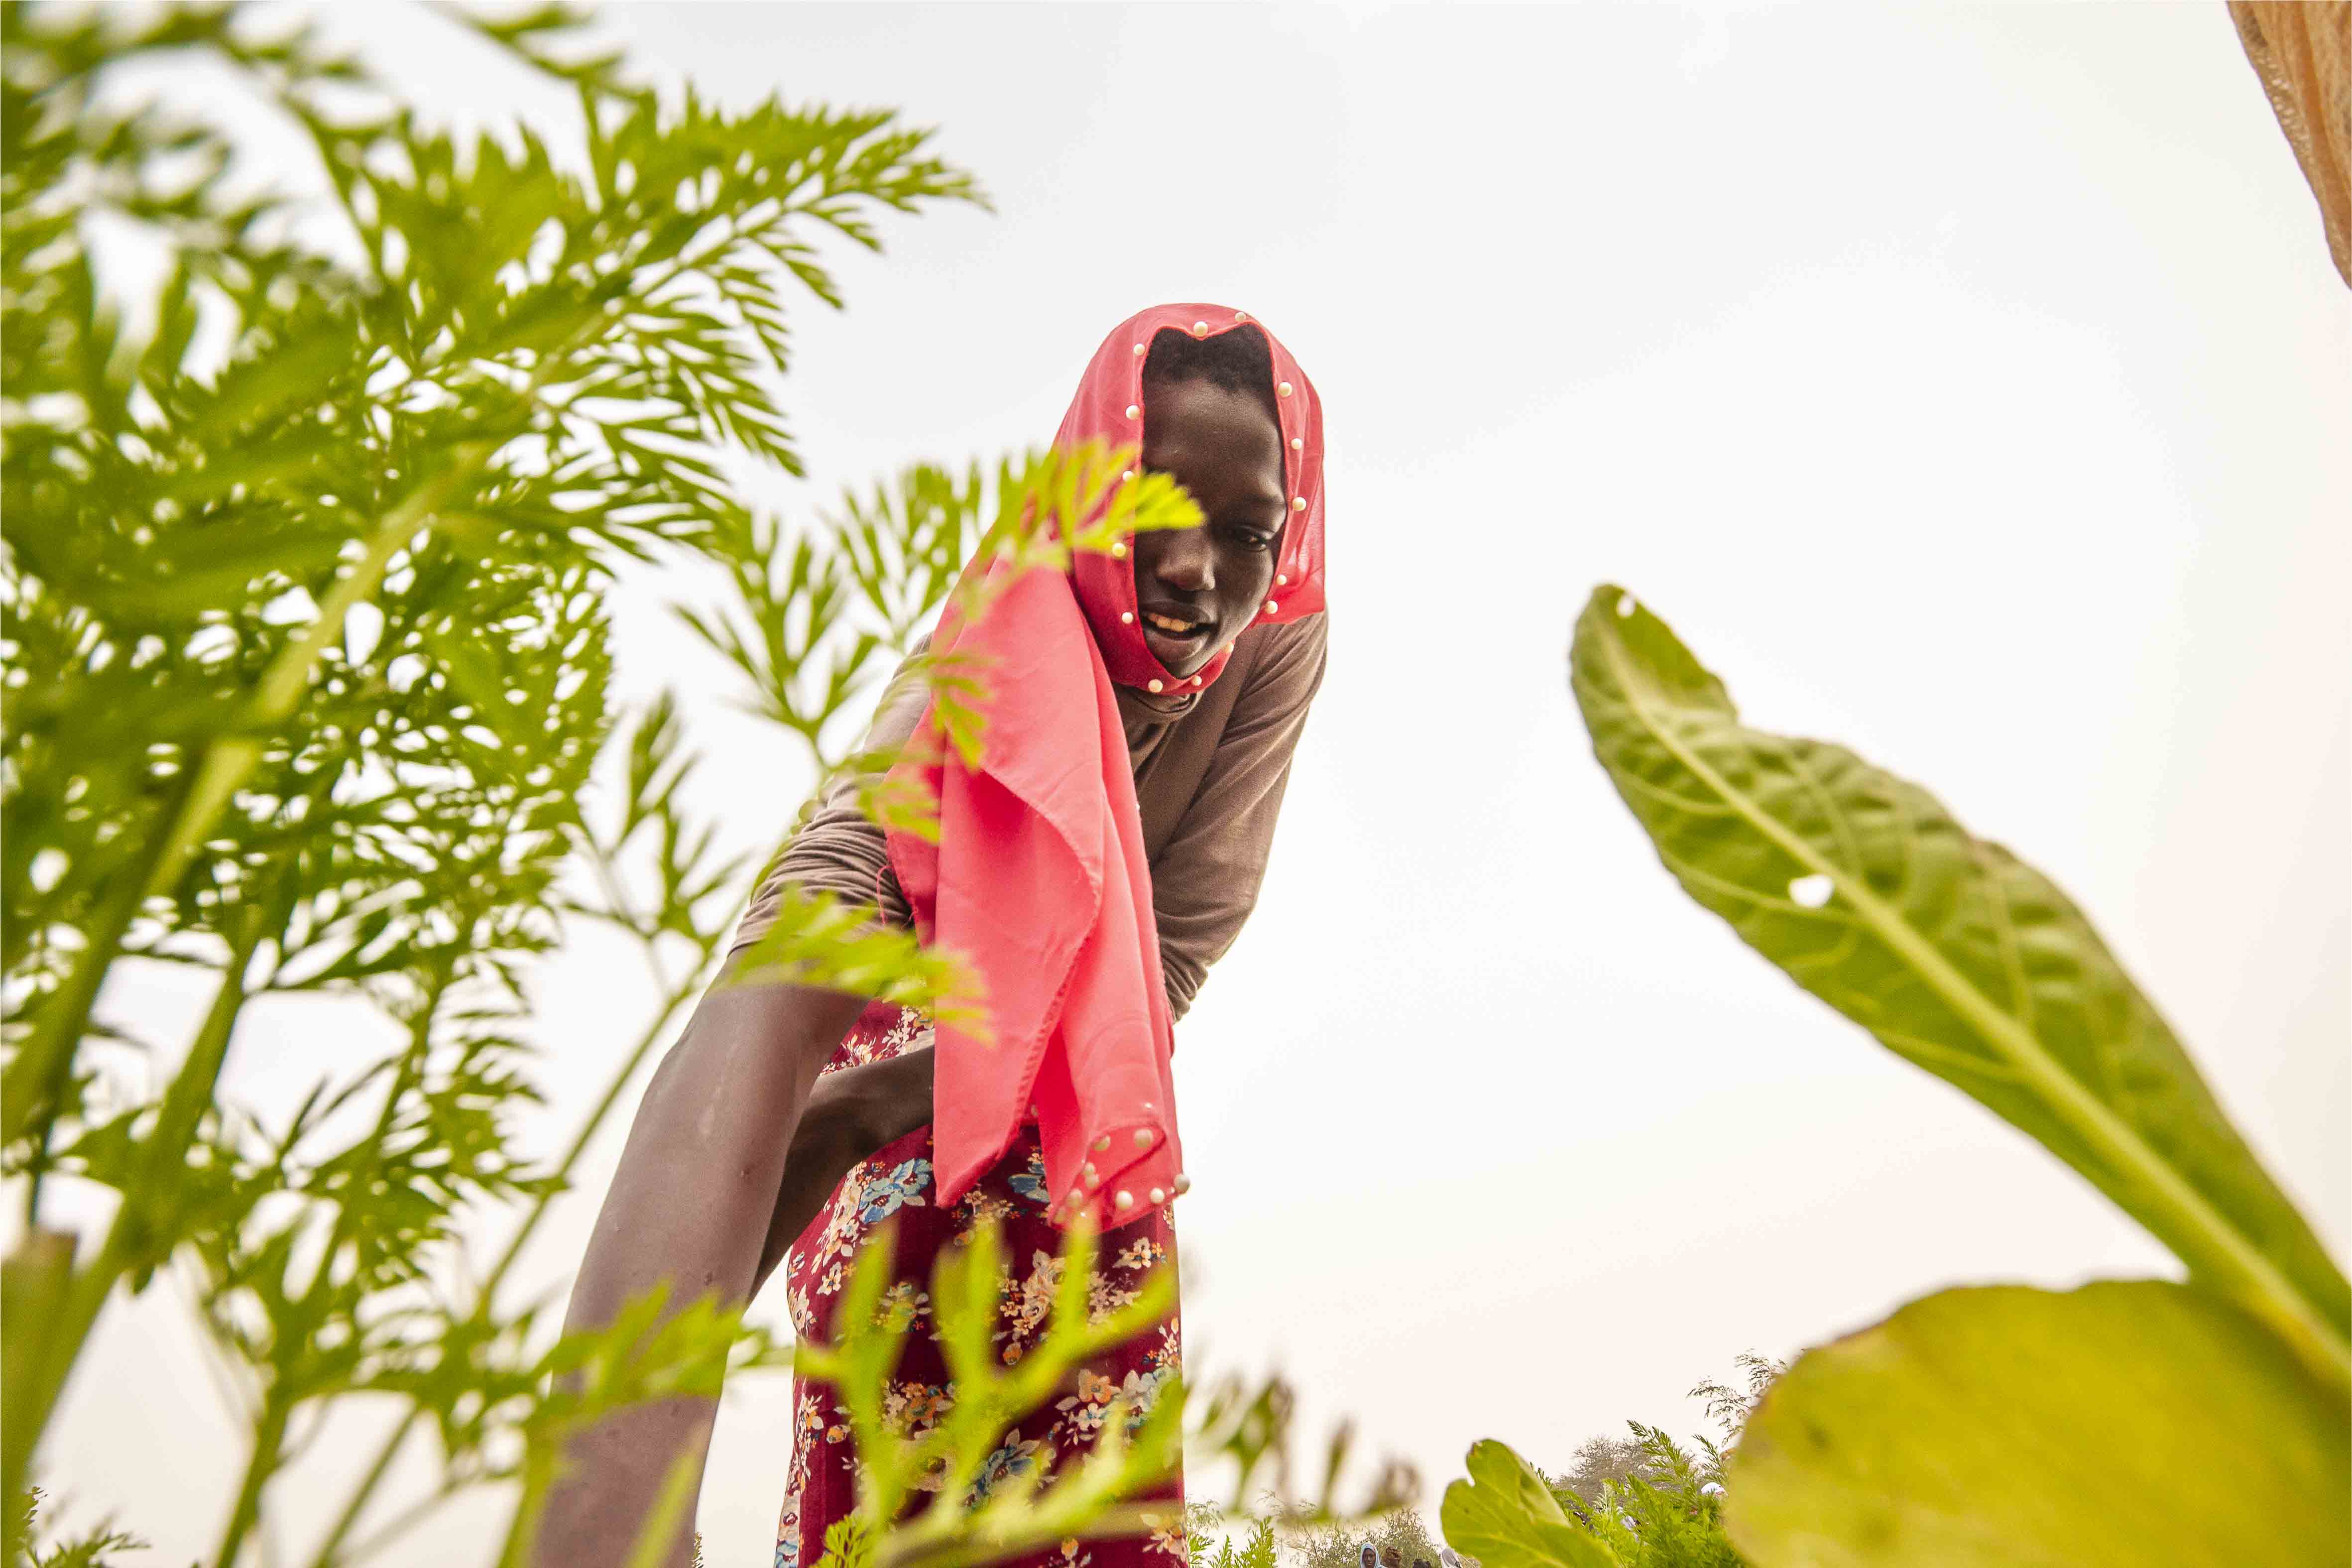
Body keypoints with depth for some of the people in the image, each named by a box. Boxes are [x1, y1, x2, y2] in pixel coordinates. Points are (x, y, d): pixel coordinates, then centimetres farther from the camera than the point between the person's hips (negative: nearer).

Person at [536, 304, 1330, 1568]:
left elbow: (1171, 960, -29)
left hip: (1092, 1046, 4)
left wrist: (852, 1115, -43)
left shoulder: (1279, 639, -26)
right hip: (911, 1003, -3)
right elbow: (757, 1024, -58)